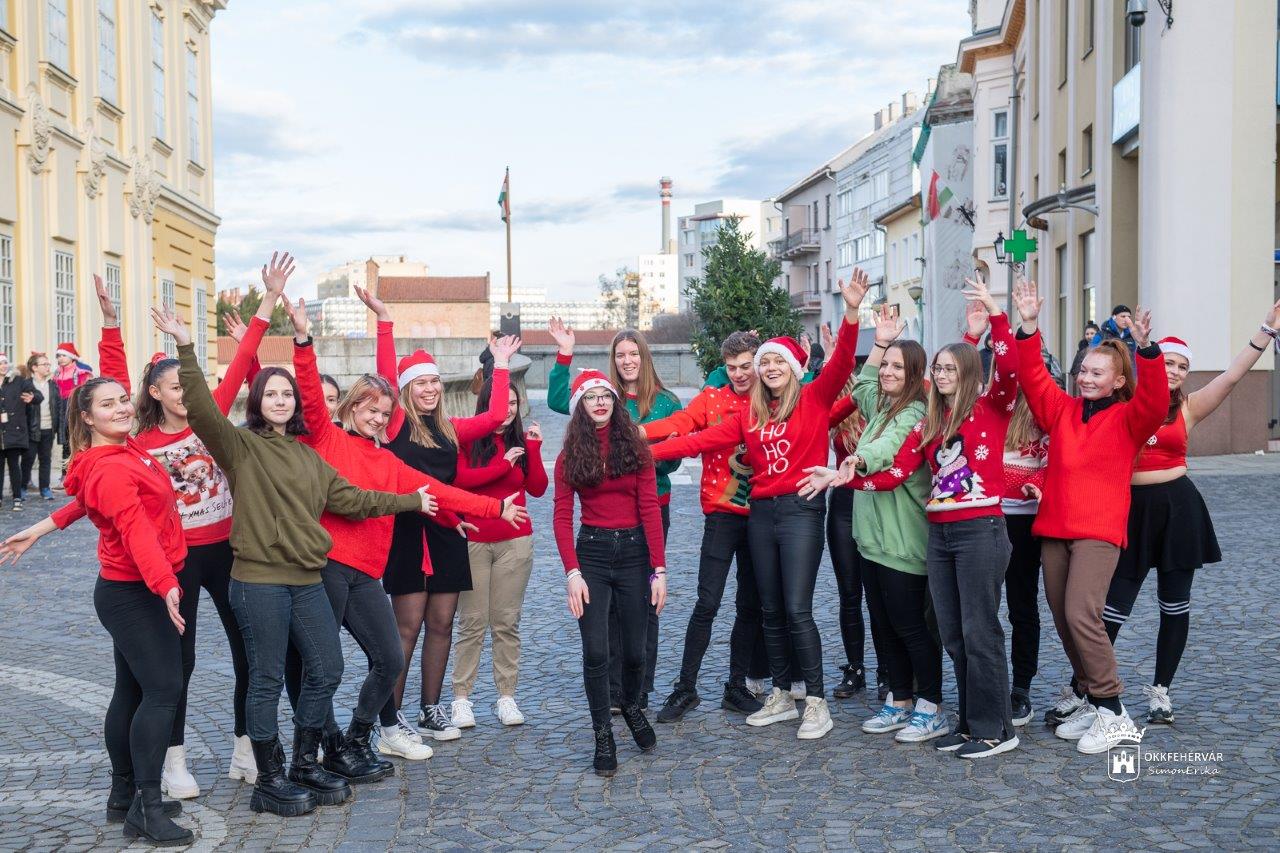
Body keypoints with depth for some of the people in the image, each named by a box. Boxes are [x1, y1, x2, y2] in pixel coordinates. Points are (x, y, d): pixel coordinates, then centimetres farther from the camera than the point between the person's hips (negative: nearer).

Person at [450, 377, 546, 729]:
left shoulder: (521, 440, 8)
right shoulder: (466, 439, -2)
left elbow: (538, 488, 1)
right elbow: (460, 478, -17)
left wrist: (533, 448, -7)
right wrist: (504, 464, -14)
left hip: (514, 542, 3)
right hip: (473, 541, -3)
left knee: (507, 622, 6)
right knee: (472, 623, 0)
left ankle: (506, 696, 13)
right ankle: (461, 697, 8)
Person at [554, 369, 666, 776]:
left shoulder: (635, 447, 3)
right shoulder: (570, 455, 3)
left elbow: (649, 508, -2)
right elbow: (562, 517, -2)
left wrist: (659, 569, -8)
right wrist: (572, 572, -13)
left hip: (634, 551, 1)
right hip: (592, 552, -1)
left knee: (634, 650, 7)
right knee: (596, 652, -8)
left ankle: (632, 708, 38)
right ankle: (603, 738, 7)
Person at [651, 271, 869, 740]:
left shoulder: (814, 400, -1)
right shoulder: (750, 414, 11)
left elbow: (841, 365, -16)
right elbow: (704, 439, 7)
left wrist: (851, 313, -30)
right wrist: (646, 452, 1)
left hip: (801, 510, -5)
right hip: (761, 512, 6)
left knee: (798, 610, -9)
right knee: (771, 612, 10)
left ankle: (817, 702, 1)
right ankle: (782, 696, 21)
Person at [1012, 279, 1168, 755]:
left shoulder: (1128, 418, 1)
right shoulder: (1061, 409, 12)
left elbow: (1155, 400, -18)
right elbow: (1032, 377, 4)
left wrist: (1146, 349, -32)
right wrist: (1029, 327, -8)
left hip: (1099, 529, -5)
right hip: (1053, 527, 5)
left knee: (1081, 614, -19)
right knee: (1062, 618, 8)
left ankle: (1111, 710, -8)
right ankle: (1087, 692, 25)